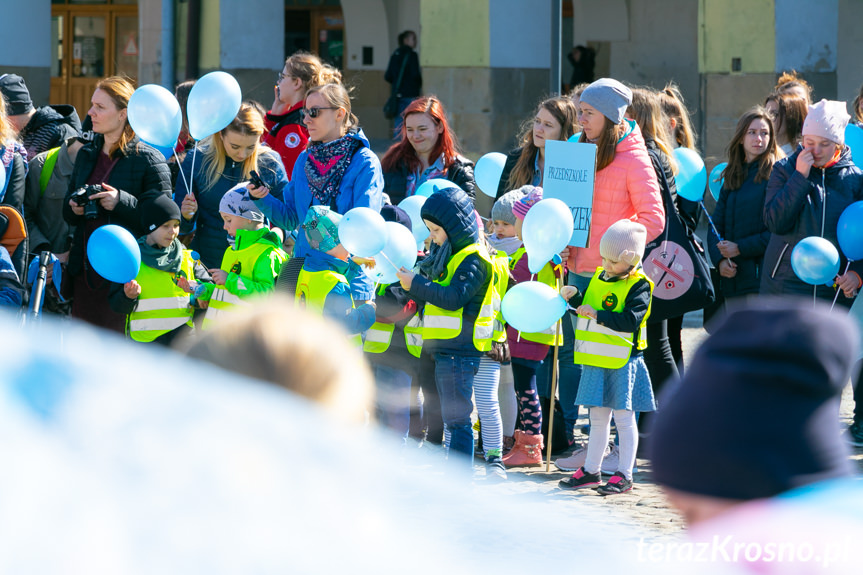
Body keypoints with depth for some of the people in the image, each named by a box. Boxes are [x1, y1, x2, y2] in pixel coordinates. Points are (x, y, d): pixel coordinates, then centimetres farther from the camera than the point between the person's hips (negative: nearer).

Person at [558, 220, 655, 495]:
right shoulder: (599, 277, 12)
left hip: (623, 362, -7)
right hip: (597, 361, 7)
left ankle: (624, 475, 6)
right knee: (598, 417, 14)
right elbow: (588, 305, 20)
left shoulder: (638, 285, -11)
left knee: (623, 417, 0)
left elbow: (631, 319, -21)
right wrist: (575, 296, 0)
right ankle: (590, 471, 21)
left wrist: (598, 315, -26)